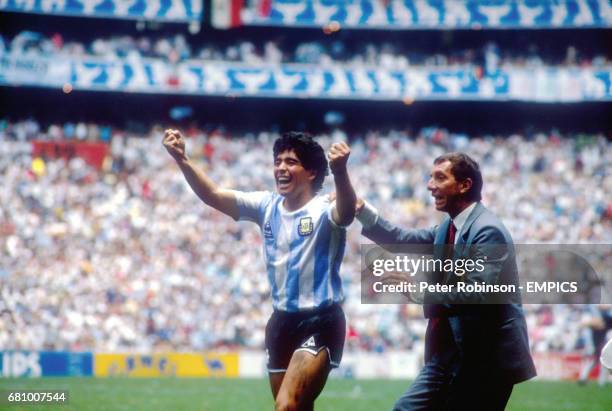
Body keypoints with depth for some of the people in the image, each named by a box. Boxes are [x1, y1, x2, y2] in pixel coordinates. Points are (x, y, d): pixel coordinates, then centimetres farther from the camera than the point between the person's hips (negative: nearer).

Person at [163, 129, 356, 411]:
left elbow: (347, 213, -34)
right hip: (282, 321, 7)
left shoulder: (323, 210, -11)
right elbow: (212, 195, -2)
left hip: (321, 323, -7)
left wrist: (340, 171, -55)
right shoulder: (267, 206, 6)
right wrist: (181, 159, -19)